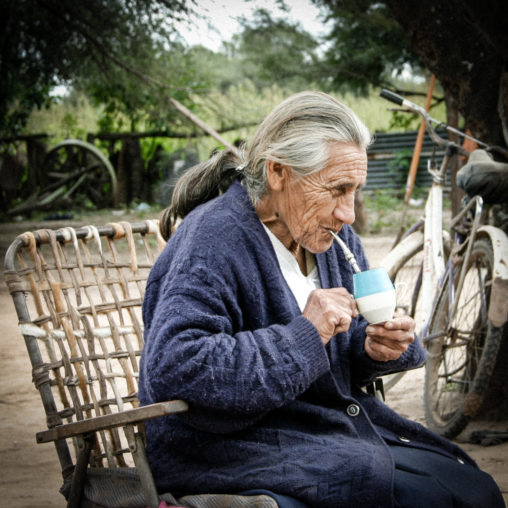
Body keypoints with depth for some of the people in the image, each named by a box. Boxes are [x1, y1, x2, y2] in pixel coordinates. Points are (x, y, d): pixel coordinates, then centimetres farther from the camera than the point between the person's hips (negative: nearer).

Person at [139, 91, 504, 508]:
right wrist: (303, 336, -28)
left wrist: (376, 348, -6)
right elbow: (171, 368, -31)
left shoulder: (333, 237, 8)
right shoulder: (214, 240, -18)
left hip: (342, 425, 8)